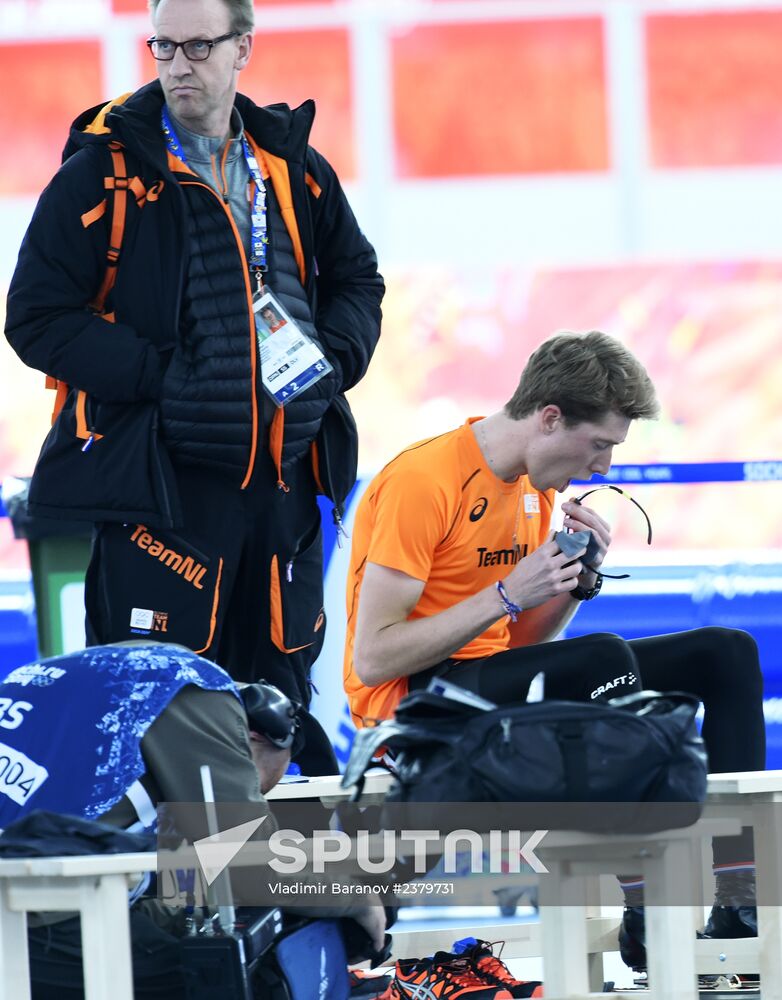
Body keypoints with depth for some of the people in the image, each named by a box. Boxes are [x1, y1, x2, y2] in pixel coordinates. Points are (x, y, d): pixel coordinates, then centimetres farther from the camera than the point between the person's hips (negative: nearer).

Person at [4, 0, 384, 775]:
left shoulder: (294, 168, 9)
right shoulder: (106, 169, -6)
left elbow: (356, 279, 23)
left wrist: (334, 357, 2)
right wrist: (161, 375, -17)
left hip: (283, 476, 5)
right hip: (161, 481, -5)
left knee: (282, 695, 14)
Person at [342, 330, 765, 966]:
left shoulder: (538, 487, 10)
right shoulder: (423, 482, -17)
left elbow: (521, 642, 14)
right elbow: (373, 658, -21)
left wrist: (578, 583, -5)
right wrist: (507, 594, -21)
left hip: (499, 685, 9)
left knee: (725, 653, -4)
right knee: (606, 655, -34)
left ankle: (740, 905, -17)